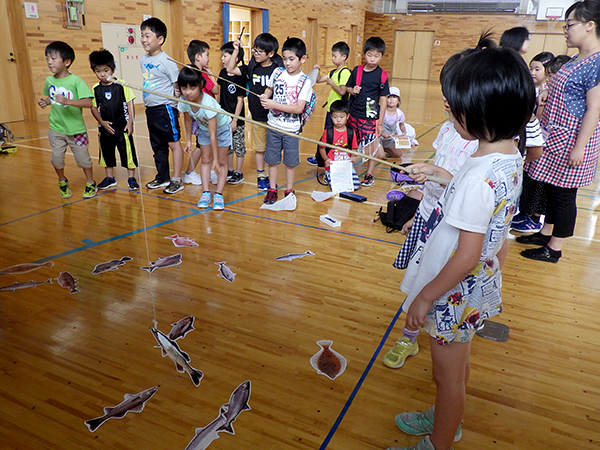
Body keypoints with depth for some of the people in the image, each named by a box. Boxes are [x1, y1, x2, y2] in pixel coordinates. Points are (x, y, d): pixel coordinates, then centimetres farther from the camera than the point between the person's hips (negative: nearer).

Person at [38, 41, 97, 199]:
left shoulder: (76, 81, -13)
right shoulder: (49, 81, 3)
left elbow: (88, 103, -24)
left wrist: (67, 101, -33)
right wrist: (45, 101, 1)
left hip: (76, 128, -4)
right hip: (56, 128, 4)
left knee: (82, 158, 5)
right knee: (56, 158, 3)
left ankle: (90, 183, 26)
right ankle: (62, 181, 30)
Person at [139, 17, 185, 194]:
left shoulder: (166, 61, -12)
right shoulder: (143, 60, 10)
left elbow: (179, 85, -10)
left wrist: (178, 106, -12)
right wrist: (148, 103, 15)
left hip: (165, 108, -8)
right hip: (150, 109, 8)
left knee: (173, 143, -1)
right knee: (157, 145, 15)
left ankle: (177, 180, 5)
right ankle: (162, 177, 27)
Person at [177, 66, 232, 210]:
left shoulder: (208, 103, -42)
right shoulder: (183, 101, -27)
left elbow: (213, 135, -40)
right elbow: (188, 120, -3)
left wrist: (217, 161, -37)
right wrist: (188, 140, 5)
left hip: (222, 127, -4)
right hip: (203, 128, 5)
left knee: (222, 162, -1)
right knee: (206, 160, 6)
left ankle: (218, 194, 5)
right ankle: (206, 192, 11)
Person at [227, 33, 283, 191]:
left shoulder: (277, 69, -8)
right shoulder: (252, 68, 3)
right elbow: (231, 69, 7)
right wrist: (236, 50, 0)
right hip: (257, 116, 3)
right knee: (259, 148, 11)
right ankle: (261, 176, 24)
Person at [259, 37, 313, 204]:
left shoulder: (304, 81, -11)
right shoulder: (277, 72, 0)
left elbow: (298, 108, -18)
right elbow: (269, 89, 18)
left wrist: (274, 105, -23)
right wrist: (265, 96, -5)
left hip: (291, 129, -3)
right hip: (273, 126, 3)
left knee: (290, 161, 8)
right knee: (272, 159, 11)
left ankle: (289, 190, 24)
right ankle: (272, 189, 25)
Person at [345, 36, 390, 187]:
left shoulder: (382, 75, -7)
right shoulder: (357, 70, 3)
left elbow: (383, 99, -5)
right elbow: (347, 87, 16)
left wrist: (380, 122, -7)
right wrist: (353, 90, -9)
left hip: (371, 117, -3)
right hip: (354, 115, 4)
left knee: (371, 147, 1)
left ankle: (369, 174, 18)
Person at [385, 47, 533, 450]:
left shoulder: (479, 175, -31)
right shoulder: (510, 157, -3)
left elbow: (467, 257, -28)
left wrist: (426, 296, -17)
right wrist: (442, 175, 12)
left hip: (454, 294, -9)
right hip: (479, 285, 9)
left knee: (449, 375, 14)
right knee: (456, 365, 29)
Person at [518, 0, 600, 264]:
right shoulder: (575, 60, 12)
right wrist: (542, 123, 20)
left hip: (572, 141, -9)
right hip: (556, 137, 9)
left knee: (564, 195, 0)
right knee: (551, 189, 17)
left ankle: (554, 249, 12)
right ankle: (545, 234, 32)